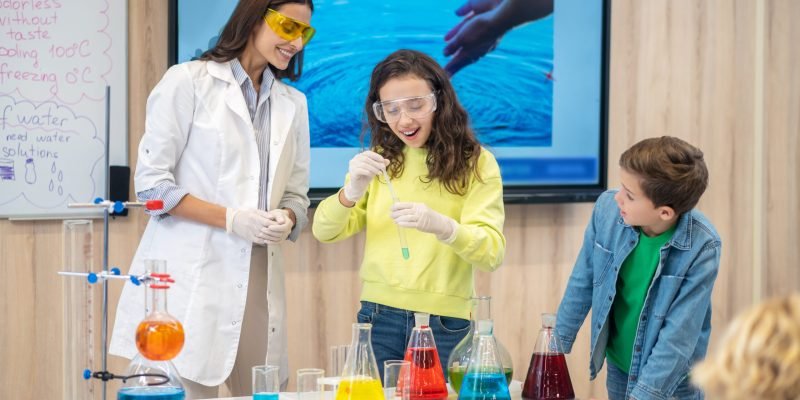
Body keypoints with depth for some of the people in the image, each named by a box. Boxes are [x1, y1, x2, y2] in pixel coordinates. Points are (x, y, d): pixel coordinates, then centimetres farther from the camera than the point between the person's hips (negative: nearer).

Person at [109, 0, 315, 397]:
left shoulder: (292, 103, 15)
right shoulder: (188, 81, -2)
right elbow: (152, 182, -6)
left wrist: (285, 220, -7)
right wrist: (231, 219, -15)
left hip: (257, 276, 5)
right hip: (190, 275, -5)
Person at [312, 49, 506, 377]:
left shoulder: (475, 163, -2)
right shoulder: (378, 159, 8)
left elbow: (492, 251, -12)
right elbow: (324, 232, 1)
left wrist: (440, 225, -32)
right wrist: (351, 192, -20)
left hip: (444, 324, -2)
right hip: (379, 316, 3)